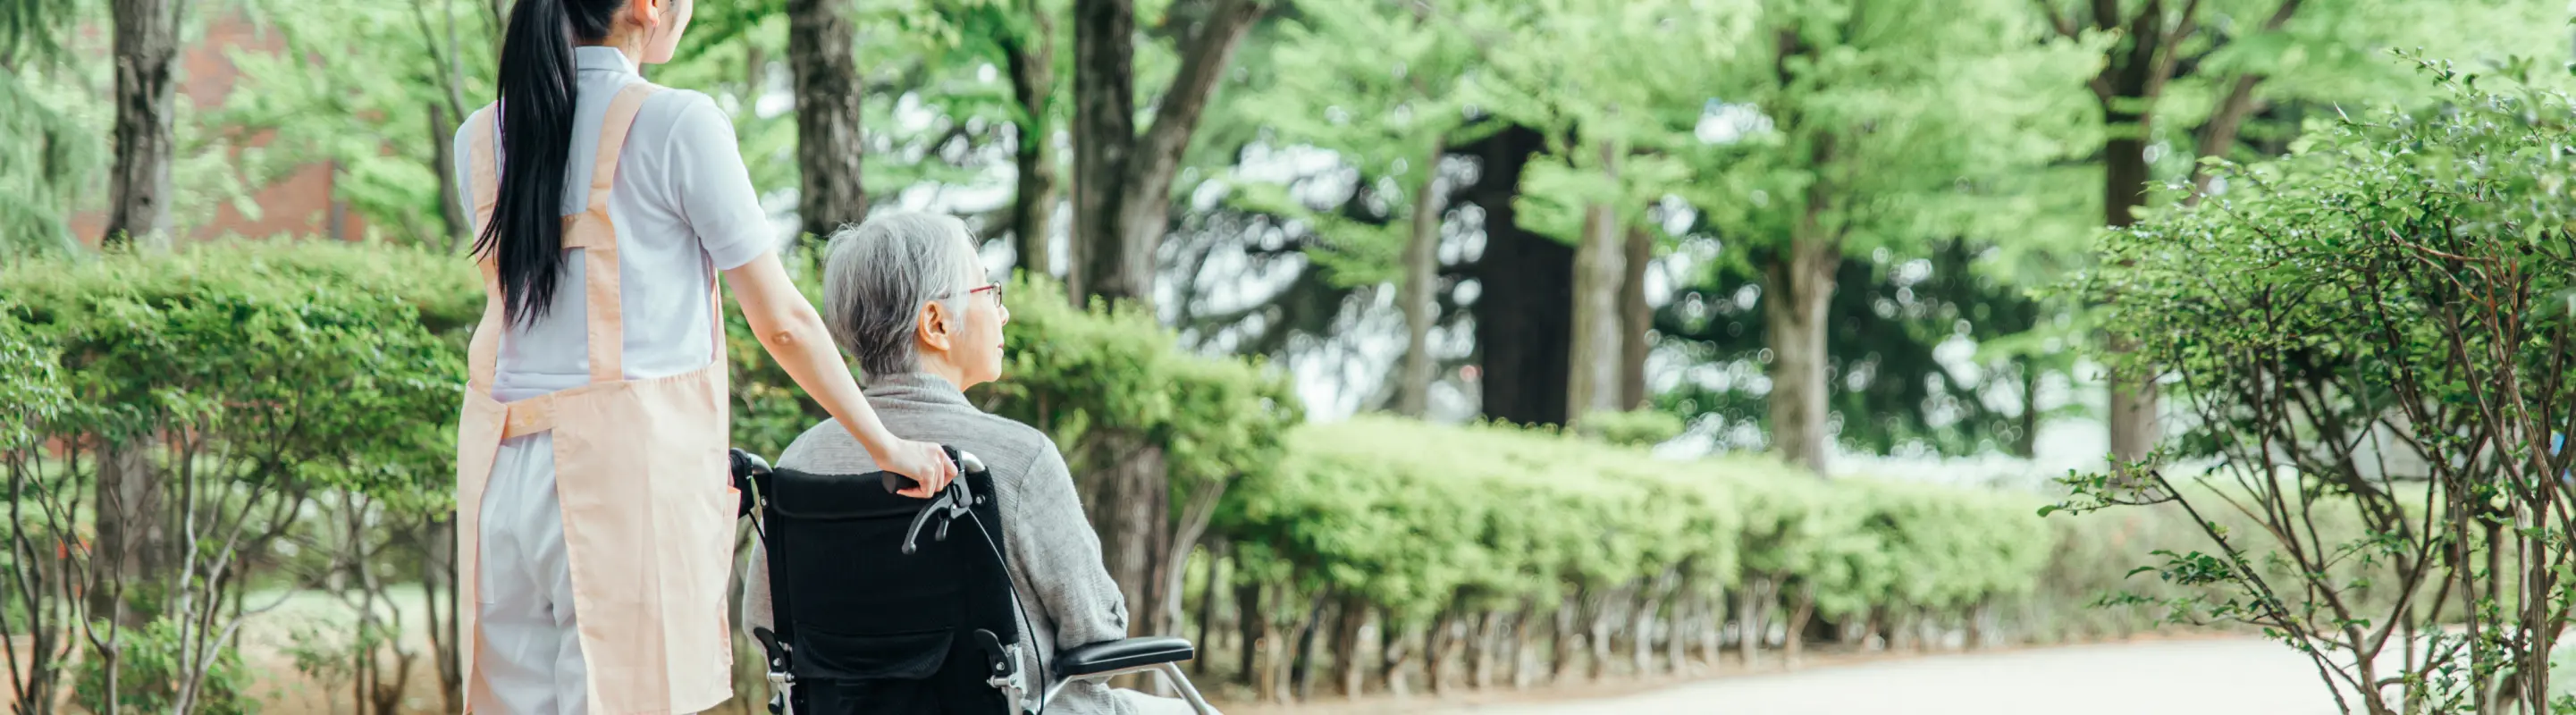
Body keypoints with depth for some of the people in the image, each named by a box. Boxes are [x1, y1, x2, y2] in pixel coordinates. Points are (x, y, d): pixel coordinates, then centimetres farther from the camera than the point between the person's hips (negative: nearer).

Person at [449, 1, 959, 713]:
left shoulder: (481, 139, 10)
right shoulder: (676, 124, -6)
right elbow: (782, 321, -2)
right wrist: (887, 446, 11)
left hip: (503, 477, 5)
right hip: (635, 463, -5)